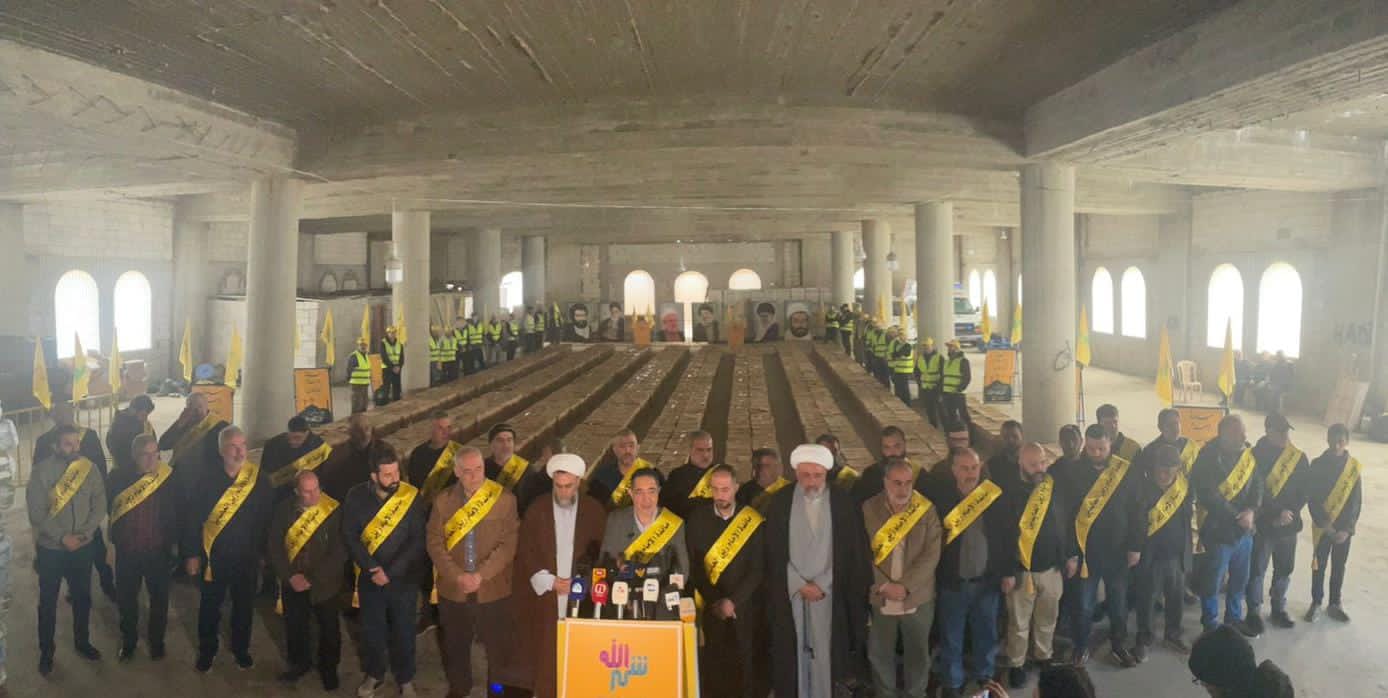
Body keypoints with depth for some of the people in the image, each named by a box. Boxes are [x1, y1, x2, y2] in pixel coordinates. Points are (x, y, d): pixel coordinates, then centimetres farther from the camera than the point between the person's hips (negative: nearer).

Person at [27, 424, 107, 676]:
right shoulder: (42, 470, -12)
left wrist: (84, 534, -14)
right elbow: (37, 511, -14)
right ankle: (46, 652, 27)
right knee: (48, 601, 11)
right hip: (50, 548, -2)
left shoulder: (90, 468, -4)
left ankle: (82, 642, 35)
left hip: (83, 547, 2)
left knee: (82, 597, 16)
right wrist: (62, 537, -18)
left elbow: (99, 505, -3)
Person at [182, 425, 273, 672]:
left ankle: (241, 649, 34)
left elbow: (267, 517, -2)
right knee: (209, 605, 14)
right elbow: (192, 518, -5)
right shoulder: (207, 478, -8)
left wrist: (264, 551, -1)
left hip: (247, 556, 1)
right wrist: (191, 554, -6)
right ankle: (206, 651, 33)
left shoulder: (258, 478, -6)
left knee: (244, 605, 15)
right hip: (213, 556, 0)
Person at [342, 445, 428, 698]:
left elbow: (418, 540, -12)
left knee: (403, 631, 10)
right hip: (369, 577, 1)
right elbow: (350, 536, -6)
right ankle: (373, 675, 38)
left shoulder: (411, 496, -12)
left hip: (403, 578, -1)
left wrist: (391, 572, -16)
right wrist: (371, 568, -15)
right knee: (372, 629, 15)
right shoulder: (356, 496, -8)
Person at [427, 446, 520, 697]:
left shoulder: (505, 499, -6)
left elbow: (508, 544, -10)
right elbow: (434, 542, -3)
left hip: (493, 589, -2)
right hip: (453, 589, 2)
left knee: (498, 647, 6)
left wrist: (481, 575, -17)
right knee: (454, 647, 16)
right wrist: (457, 576, -15)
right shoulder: (443, 501, 0)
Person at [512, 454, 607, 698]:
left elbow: (603, 550, 4)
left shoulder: (594, 510, 1)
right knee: (545, 654, 0)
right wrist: (549, 581, -7)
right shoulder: (537, 510, 1)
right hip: (544, 595, 0)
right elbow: (526, 552, 2)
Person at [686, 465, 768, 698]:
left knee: (744, 667, 1)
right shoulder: (698, 517, -2)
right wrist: (714, 601, -8)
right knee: (711, 667, 2)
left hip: (744, 607, 0)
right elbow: (692, 564, -2)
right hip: (709, 607, 1)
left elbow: (758, 568, -4)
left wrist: (733, 601, -12)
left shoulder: (752, 520, -4)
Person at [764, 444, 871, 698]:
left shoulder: (843, 502, -3)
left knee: (825, 653, 1)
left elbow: (851, 552, -1)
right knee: (793, 653, 3)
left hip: (829, 593, 0)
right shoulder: (780, 502, -2)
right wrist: (800, 585, -8)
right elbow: (775, 553, -1)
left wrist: (820, 584, -7)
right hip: (790, 593, 0)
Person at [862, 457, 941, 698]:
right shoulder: (868, 509, -4)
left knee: (918, 654, 13)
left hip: (917, 598, 0)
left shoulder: (927, 510, -5)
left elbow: (931, 554, -9)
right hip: (880, 598, 0)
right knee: (879, 654, 10)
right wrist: (883, 585, -14)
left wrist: (905, 586, -16)